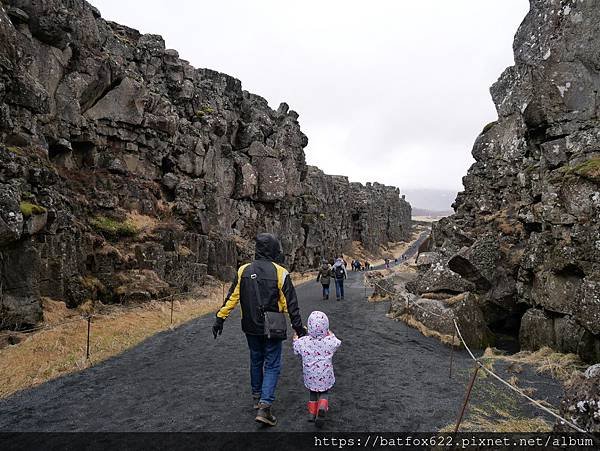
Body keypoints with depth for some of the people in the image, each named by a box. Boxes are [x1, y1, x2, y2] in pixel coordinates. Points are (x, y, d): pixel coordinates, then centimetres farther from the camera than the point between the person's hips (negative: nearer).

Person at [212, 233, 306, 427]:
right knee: (272, 365, 6)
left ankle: (257, 397, 38)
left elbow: (231, 298, -2)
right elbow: (291, 304, -9)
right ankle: (264, 407, -3)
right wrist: (299, 328, -1)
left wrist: (220, 319, 7)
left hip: (251, 328, 4)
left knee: (256, 361, 23)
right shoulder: (280, 273, -13)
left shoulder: (244, 270, -4)